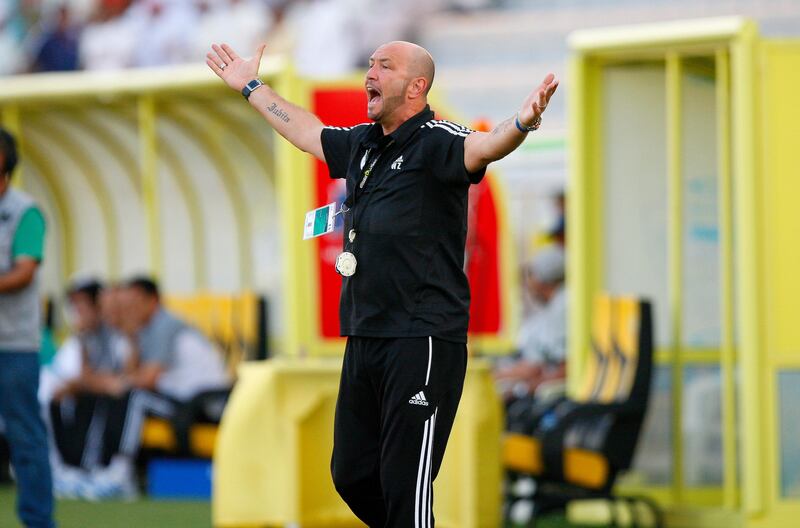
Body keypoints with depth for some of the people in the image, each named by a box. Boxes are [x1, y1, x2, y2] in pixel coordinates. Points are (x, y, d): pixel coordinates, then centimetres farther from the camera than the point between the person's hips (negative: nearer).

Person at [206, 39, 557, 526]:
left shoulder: (434, 142, -9)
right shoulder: (362, 145, 15)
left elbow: (481, 147, -30)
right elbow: (306, 132, 34)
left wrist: (521, 124, -51)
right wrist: (251, 86, 44)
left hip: (422, 341, -9)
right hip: (365, 339, 9)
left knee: (406, 486, -10)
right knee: (352, 476, 13)